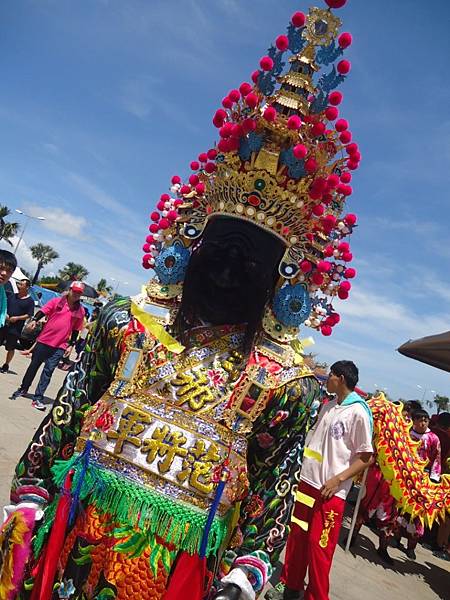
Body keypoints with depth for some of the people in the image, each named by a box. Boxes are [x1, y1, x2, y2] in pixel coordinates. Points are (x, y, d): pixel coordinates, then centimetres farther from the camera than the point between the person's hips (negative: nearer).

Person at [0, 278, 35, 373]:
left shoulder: (29, 301, -5)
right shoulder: (12, 296, 10)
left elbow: (29, 315, -9)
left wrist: (17, 318, -18)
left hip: (16, 328, -5)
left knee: (11, 348, 5)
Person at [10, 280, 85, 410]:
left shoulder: (80, 311, 1)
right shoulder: (57, 301, -2)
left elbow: (76, 330, 7)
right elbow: (43, 311, -5)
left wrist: (71, 345, 4)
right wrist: (34, 320, -23)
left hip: (60, 346, 0)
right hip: (44, 340, 0)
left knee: (48, 371, -3)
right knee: (34, 365, 14)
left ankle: (38, 398, 2)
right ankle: (23, 389, 34)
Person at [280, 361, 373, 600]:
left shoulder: (358, 412, -12)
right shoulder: (328, 406, 10)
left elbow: (366, 457, -11)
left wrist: (338, 479, -18)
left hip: (331, 491, -7)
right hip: (307, 482, 7)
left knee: (319, 546, 1)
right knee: (297, 538, 15)